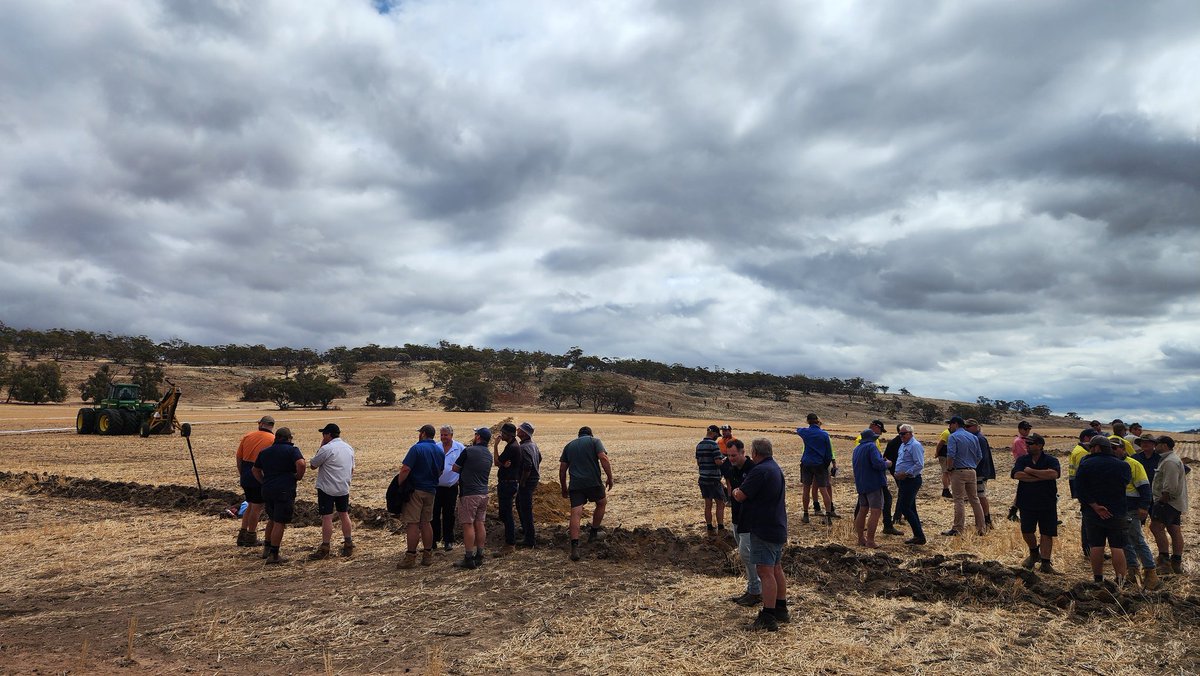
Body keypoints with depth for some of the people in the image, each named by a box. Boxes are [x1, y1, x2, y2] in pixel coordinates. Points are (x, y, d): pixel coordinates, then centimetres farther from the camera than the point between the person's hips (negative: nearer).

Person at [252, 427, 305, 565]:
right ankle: (273, 556, -1)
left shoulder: (264, 452, 15)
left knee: (273, 520, 23)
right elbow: (301, 464, -23)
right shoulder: (292, 450, -6)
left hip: (267, 491, 7)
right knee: (280, 523, -2)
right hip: (285, 491, -7)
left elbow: (256, 470, 22)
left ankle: (267, 548, 30)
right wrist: (299, 476, -6)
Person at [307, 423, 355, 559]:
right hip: (344, 488, 7)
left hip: (327, 489, -7)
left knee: (327, 517, -2)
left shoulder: (326, 449, -16)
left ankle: (324, 549, 2)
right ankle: (348, 545, 19)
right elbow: (352, 470, 15)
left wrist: (320, 447, -2)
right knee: (344, 515, 14)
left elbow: (313, 465, -5)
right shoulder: (349, 448, 8)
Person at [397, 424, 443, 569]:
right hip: (430, 490, 7)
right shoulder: (440, 451, 8)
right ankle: (428, 556, 18)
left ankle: (411, 558, 1)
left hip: (415, 490, -6)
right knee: (426, 523, 14)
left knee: (413, 524, -2)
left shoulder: (417, 448, -14)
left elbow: (405, 469, -20)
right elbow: (440, 472, 16)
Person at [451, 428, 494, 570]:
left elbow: (455, 468, 1)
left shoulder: (468, 451, -10)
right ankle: (479, 556, 16)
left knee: (468, 525, -4)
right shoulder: (489, 455, 12)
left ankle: (469, 559, -2)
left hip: (469, 494, -7)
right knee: (479, 524, 11)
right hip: (483, 493, 7)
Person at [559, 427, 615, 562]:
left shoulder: (569, 445, 18)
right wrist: (610, 477, -4)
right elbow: (603, 458, -10)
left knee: (576, 514, -3)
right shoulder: (594, 441, 7)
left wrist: (564, 488, 22)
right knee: (602, 503, 24)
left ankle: (575, 547, -15)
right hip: (593, 482, -2)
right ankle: (593, 533, 29)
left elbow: (562, 470, 14)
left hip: (575, 485, 2)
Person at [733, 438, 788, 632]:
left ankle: (768, 618, -8)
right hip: (778, 527, 11)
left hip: (764, 529, -11)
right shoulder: (775, 468, 13)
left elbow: (740, 496, -19)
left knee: (765, 572, -9)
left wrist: (735, 491, 3)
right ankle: (781, 610, 26)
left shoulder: (760, 471, -20)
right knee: (776, 569, 18)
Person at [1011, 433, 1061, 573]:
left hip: (1047, 504, -2)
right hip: (1027, 504, 2)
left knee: (1047, 534, 3)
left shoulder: (1051, 460, -3)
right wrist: (1041, 477, -18)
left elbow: (1054, 474, -24)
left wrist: (1031, 471, -16)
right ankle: (1034, 553, 31)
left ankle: (1045, 563, 12)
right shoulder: (1022, 460, 3)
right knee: (1026, 532, 3)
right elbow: (1017, 474, -15)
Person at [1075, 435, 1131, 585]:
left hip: (1092, 512, 0)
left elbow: (1080, 489, -13)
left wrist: (1094, 506, -12)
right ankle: (1121, 582, -1)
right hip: (1117, 513, 1)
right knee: (1117, 547, 3)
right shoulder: (1122, 465, -2)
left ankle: (1098, 579, 8)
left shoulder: (1085, 464, -7)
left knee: (1096, 546, 5)